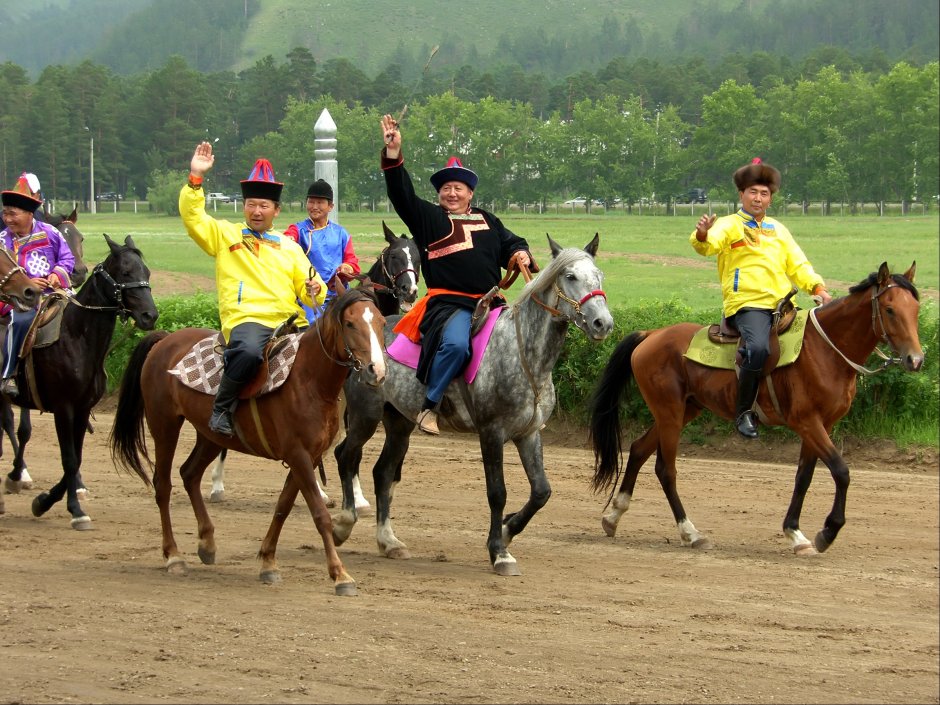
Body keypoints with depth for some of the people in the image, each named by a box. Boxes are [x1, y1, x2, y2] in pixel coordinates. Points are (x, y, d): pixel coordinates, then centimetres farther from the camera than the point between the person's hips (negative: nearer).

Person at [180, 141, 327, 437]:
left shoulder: (289, 246, 24)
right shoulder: (225, 235, 15)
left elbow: (307, 287, 20)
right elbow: (192, 216, 0)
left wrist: (315, 290, -4)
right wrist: (195, 178, -12)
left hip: (289, 323, 4)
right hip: (246, 319, -4)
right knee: (249, 351, -38)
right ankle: (222, 407, -17)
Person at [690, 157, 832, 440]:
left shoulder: (778, 229, 26)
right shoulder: (729, 226, 8)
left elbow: (798, 265, 22)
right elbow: (708, 245, -13)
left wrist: (817, 287, 3)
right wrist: (702, 235, -37)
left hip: (783, 305, 7)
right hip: (746, 304, -6)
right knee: (758, 348, -33)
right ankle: (743, 412, -21)